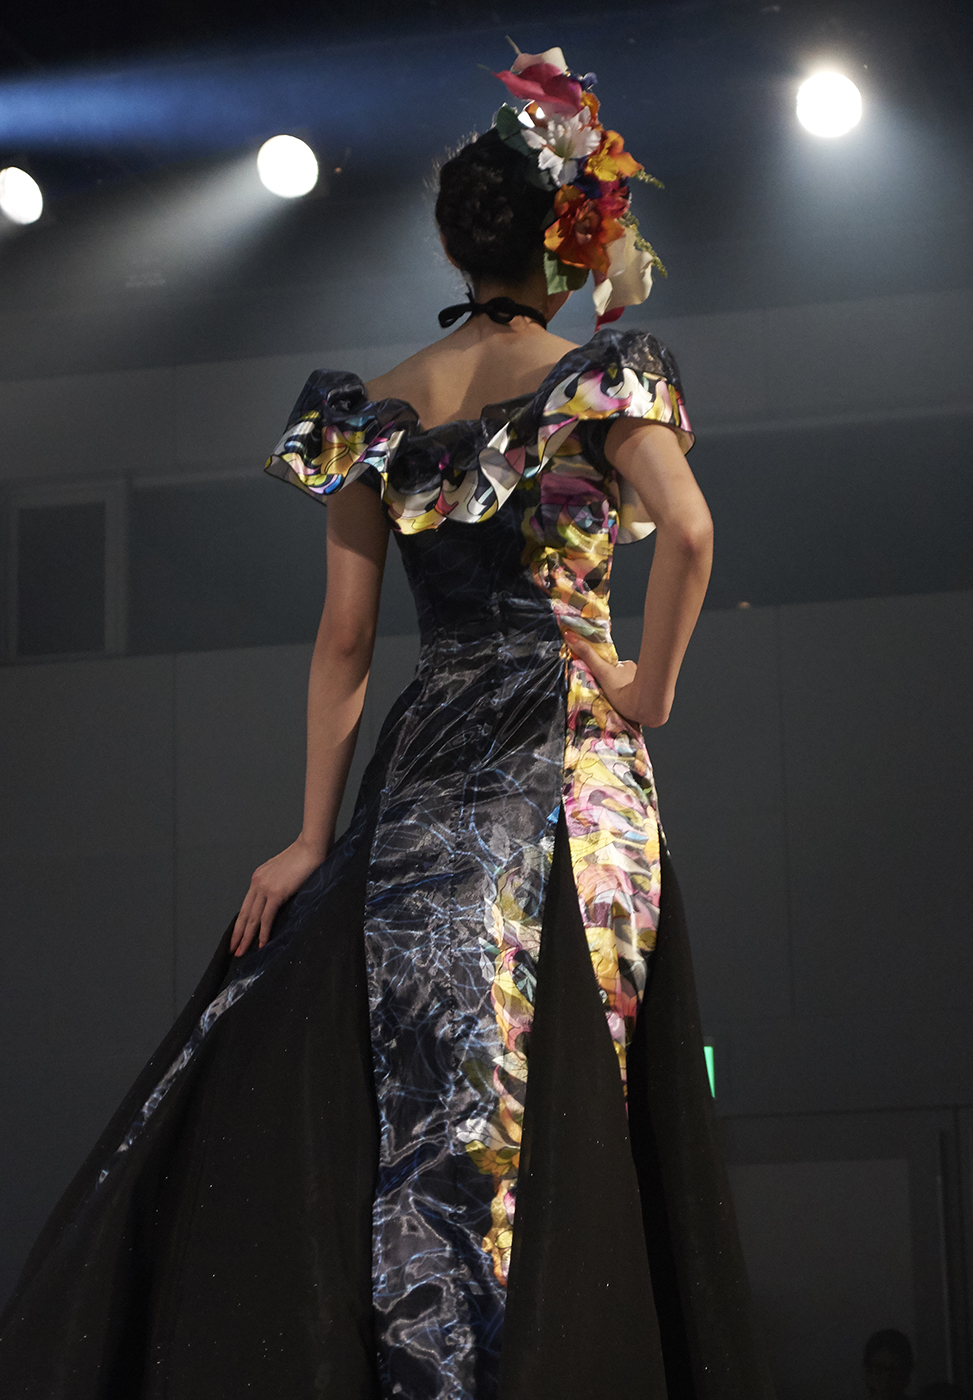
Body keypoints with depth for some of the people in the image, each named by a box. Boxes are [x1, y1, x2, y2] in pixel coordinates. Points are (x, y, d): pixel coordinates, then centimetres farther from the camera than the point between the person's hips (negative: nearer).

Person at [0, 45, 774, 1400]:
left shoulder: (376, 409, 10)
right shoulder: (597, 375, 0)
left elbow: (345, 640, 7)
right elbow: (688, 530, -20)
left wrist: (315, 837, 7)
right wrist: (649, 689, -6)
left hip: (422, 769, 3)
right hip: (568, 763, -2)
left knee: (297, 1088, 4)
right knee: (549, 1117, -3)